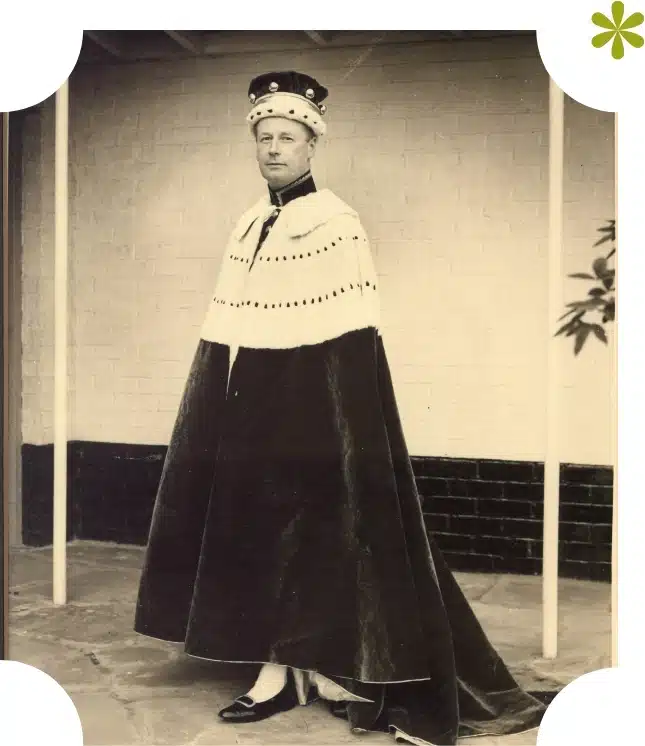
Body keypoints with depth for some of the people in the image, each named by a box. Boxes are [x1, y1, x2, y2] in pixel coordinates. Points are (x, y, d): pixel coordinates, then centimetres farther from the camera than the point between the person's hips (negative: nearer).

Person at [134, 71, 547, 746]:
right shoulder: (249, 227, 13)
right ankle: (276, 670, 16)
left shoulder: (336, 226, -8)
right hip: (247, 406, 7)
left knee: (308, 530, -2)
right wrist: (220, 406, 13)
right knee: (255, 530, 7)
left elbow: (353, 339, -13)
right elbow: (226, 331, 14)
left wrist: (345, 429, -18)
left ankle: (323, 663, 12)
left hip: (308, 403, -7)